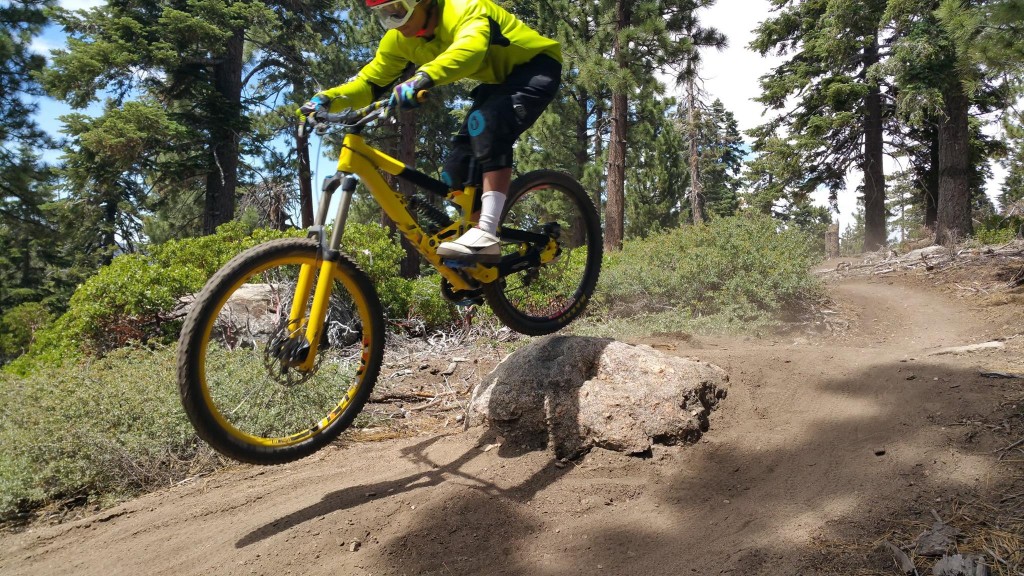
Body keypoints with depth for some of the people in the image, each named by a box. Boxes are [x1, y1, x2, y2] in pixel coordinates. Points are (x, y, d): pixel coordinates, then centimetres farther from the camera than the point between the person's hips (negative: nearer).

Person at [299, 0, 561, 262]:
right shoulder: (399, 39, -8)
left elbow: (469, 49, -50)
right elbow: (369, 82, -7)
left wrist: (423, 78, -66)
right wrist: (327, 98, -24)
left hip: (537, 66, -8)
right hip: (499, 79, 8)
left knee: (488, 121, -37)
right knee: (458, 169, -4)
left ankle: (486, 233, -39)